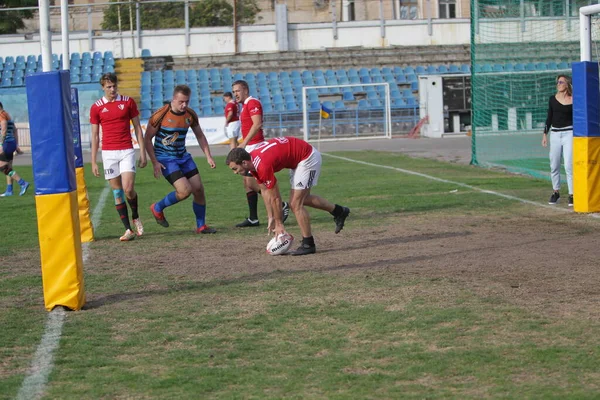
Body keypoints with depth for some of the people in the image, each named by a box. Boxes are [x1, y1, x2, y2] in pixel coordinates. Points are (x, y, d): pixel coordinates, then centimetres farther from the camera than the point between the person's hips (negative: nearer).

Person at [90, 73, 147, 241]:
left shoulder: (128, 102, 4)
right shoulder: (96, 107, 4)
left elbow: (138, 129, 7)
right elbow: (95, 136, 8)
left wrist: (143, 154, 2)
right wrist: (93, 162, 4)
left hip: (127, 151, -1)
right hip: (108, 153, 1)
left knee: (128, 189, -14)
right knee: (117, 192, 0)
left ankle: (135, 217, 15)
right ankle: (128, 230, 5)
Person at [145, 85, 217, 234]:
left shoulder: (190, 115, -1)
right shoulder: (160, 115, -17)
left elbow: (200, 136, 14)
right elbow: (148, 138, -10)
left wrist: (208, 156, 6)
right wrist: (155, 162, -15)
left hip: (183, 156, 6)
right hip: (165, 159, -6)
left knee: (199, 189, 0)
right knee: (185, 191, -18)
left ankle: (201, 225, 17)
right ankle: (157, 208, 7)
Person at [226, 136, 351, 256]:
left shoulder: (263, 165, -31)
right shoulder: (253, 161, -4)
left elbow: (275, 198, -21)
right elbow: (265, 192, 7)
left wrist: (279, 223, -9)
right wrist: (271, 218, 9)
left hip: (308, 158, -10)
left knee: (296, 204, -10)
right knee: (302, 198, 23)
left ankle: (308, 244, 1)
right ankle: (339, 211, 40)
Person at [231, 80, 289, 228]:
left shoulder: (252, 103, -11)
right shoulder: (246, 105, 18)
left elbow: (257, 124, -23)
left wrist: (244, 143, -27)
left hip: (255, 147, -10)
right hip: (249, 148, 10)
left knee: (251, 182, -12)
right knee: (248, 183, 7)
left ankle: (282, 206, -3)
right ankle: (253, 219, 9)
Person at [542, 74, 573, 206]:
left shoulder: (573, 101, -4)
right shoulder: (553, 99, 6)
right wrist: (545, 134, 11)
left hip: (568, 133, -4)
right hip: (555, 134, 4)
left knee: (569, 165, -11)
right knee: (554, 166, 7)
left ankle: (572, 194, -5)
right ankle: (556, 192, 21)